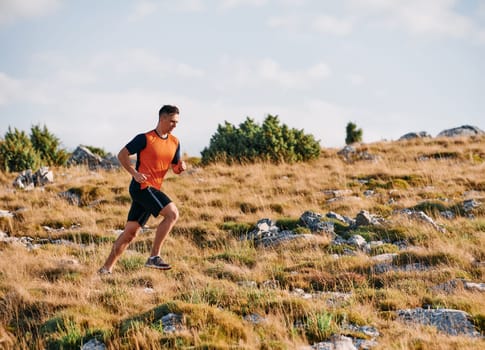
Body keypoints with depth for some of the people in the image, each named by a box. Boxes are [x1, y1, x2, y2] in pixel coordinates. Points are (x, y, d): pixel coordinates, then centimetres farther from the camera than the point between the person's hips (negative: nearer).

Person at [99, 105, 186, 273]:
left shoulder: (174, 142, 13)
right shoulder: (145, 139, -8)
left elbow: (175, 168, 19)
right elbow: (122, 155, -5)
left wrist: (180, 167, -5)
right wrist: (135, 173, -17)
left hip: (153, 190, 7)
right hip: (142, 186, -7)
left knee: (131, 231, 8)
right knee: (172, 213, -21)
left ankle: (107, 267, 14)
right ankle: (154, 257, -20)